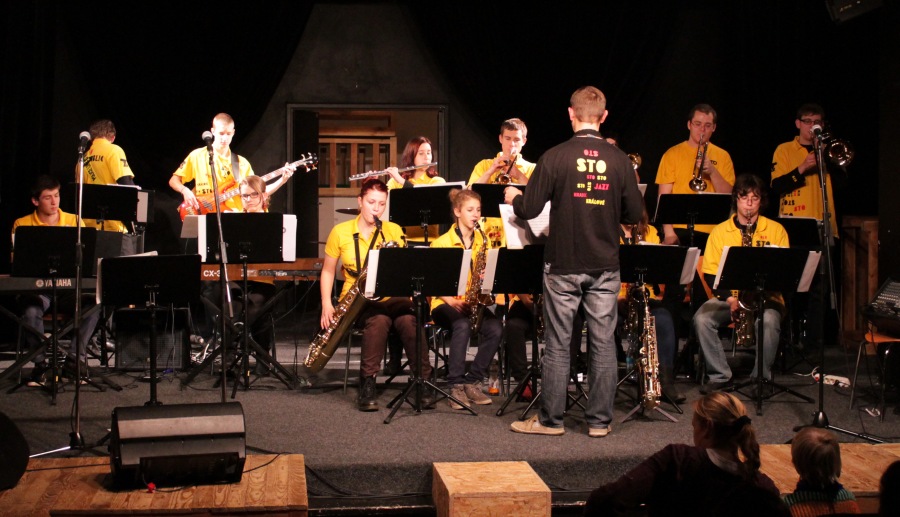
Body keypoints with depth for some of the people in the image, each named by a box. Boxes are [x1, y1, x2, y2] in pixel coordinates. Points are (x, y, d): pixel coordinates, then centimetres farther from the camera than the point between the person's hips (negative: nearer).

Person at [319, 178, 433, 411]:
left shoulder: (394, 231, 7)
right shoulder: (340, 232, 4)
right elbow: (328, 271, 9)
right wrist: (326, 305, -2)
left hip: (390, 296, 1)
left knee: (408, 320, -32)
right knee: (379, 320, -35)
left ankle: (423, 381, -21)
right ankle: (367, 384, -26)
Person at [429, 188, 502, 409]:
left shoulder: (483, 241, 10)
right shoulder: (441, 242, -2)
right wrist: (451, 300, -18)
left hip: (474, 302, 4)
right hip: (445, 302, -4)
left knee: (495, 327, -25)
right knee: (463, 325, -35)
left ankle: (473, 381, -10)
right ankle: (455, 385, -25)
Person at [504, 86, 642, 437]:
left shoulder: (555, 157, -9)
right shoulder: (620, 160, -2)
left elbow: (529, 210, -9)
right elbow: (634, 214, 3)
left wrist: (513, 197, 13)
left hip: (563, 265, -2)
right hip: (605, 266, 2)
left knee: (558, 345, 6)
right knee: (603, 345, 9)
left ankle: (550, 419, 15)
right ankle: (599, 421, 16)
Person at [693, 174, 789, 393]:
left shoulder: (776, 229, 6)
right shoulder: (719, 231, 7)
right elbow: (710, 273, 1)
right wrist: (729, 298, -13)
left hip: (766, 297, -1)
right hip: (728, 296, 1)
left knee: (769, 321, -34)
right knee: (701, 318, -26)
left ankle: (761, 377, -13)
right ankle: (720, 376, -14)